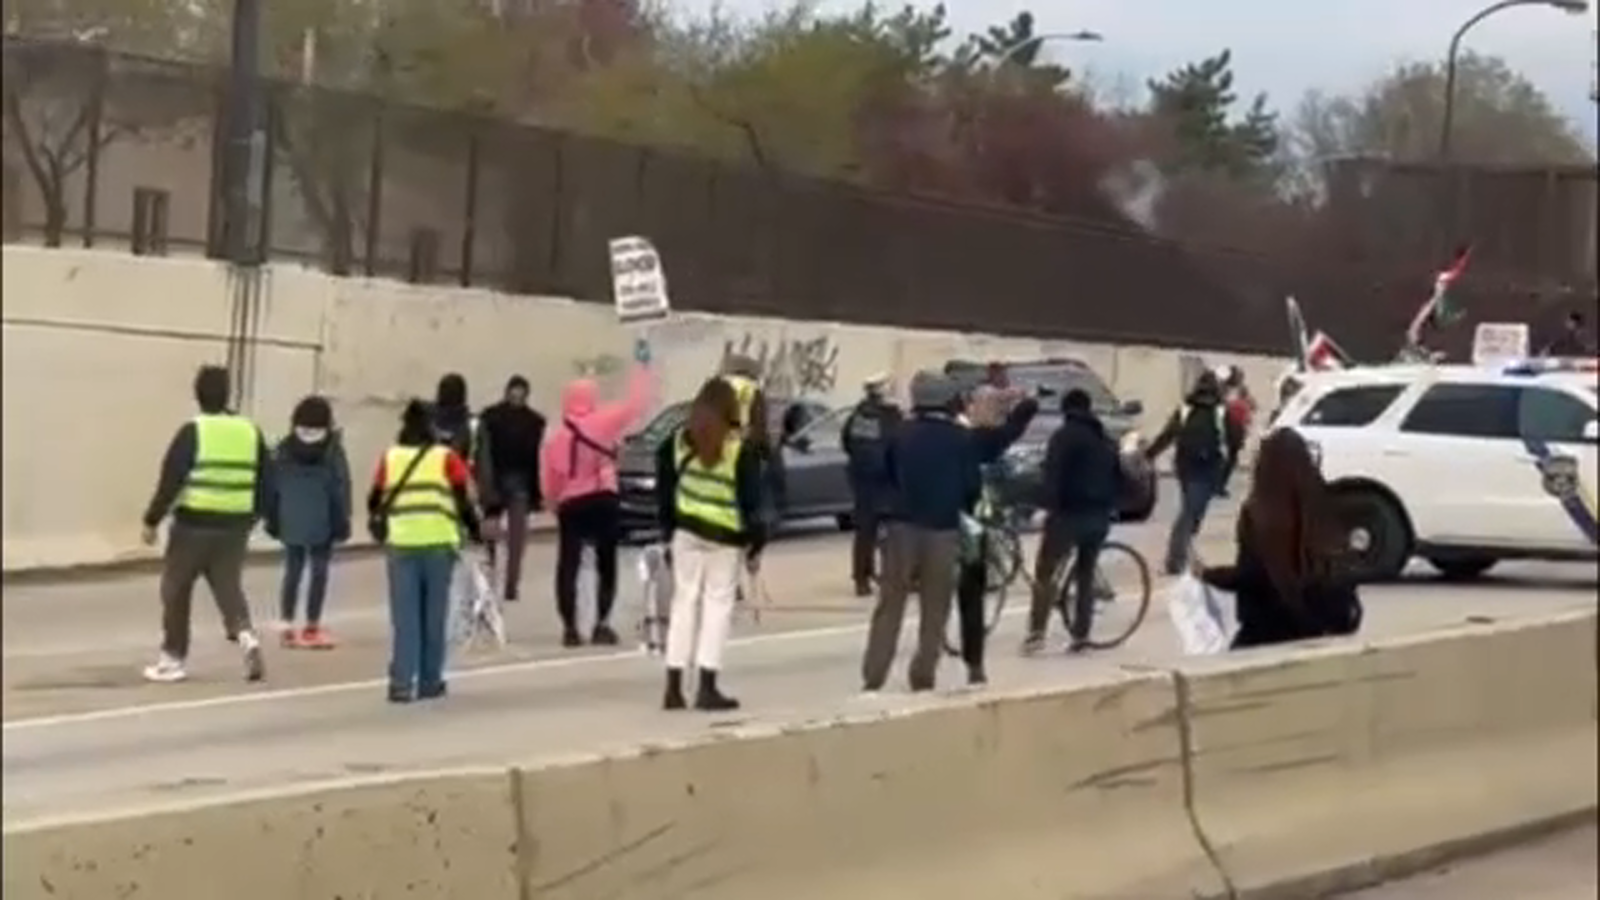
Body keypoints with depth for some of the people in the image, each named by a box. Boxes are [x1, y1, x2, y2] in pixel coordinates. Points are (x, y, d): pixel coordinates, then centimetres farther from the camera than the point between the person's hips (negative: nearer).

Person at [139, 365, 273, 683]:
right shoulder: (250, 431, 7)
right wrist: (252, 516, 22)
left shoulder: (193, 432, -9)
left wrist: (152, 520, -5)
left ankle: (173, 658, 14)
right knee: (229, 588, 12)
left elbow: (170, 480, -12)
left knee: (176, 589, 10)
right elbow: (266, 482, 10)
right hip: (234, 527, 4)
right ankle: (246, 635, -14)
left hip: (194, 525, -4)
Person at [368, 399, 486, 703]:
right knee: (434, 615, 8)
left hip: (400, 544, 1)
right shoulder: (446, 457, 2)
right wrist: (475, 529, 16)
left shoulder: (389, 458, 7)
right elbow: (464, 498, 0)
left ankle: (401, 682, -5)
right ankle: (429, 682, 12)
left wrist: (378, 527, 31)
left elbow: (375, 499, 12)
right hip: (438, 543, -1)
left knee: (404, 617, 4)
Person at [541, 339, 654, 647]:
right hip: (604, 500, -2)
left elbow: (549, 482, 6)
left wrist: (558, 505, 22)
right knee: (606, 563, 11)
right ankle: (602, 624, 6)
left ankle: (570, 628, 2)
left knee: (568, 565, 6)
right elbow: (636, 403, -4)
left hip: (570, 505, 2)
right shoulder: (602, 423, -5)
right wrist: (642, 365, 3)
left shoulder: (555, 438, 5)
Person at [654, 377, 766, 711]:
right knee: (718, 604, 2)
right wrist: (755, 545, -2)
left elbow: (664, 489, 7)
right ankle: (706, 688, -2)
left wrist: (667, 528, 15)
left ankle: (674, 687, 8)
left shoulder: (678, 441, 2)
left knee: (684, 601, 9)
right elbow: (751, 501, -9)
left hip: (686, 531, 4)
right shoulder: (741, 448, -11)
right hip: (726, 536, -4)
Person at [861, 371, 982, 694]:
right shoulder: (960, 437, -4)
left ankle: (873, 678, 0)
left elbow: (889, 475, 10)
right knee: (935, 609, 8)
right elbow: (973, 484, -1)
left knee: (890, 605, 5)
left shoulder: (902, 433, 2)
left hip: (903, 525, 2)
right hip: (943, 529, -1)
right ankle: (923, 678, 6)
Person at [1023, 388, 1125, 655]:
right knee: (1086, 573, 14)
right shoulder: (1106, 440, 19)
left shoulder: (1064, 436, -5)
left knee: (1045, 571, -2)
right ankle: (1080, 635, 9)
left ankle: (1037, 632, -11)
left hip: (1070, 512, -6)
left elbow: (1053, 473, -16)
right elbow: (1119, 478, 22)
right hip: (1099, 515, 7)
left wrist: (1050, 505, -16)